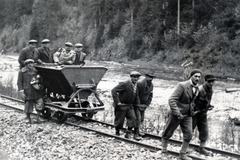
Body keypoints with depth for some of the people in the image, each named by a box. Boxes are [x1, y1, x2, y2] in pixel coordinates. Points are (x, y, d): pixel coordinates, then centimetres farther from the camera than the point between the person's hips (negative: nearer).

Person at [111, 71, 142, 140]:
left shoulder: (136, 85, 5)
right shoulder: (124, 84, -19)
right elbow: (113, 90, -24)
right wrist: (117, 102, -25)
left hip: (130, 106, 6)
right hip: (121, 106, -6)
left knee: (133, 118, -7)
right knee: (119, 121, 4)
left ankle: (128, 133, 4)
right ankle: (117, 133, 25)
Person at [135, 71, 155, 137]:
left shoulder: (151, 85, 1)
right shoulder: (140, 83, -22)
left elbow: (150, 96, 10)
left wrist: (146, 105, 1)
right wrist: (139, 105, -16)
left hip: (143, 105, 7)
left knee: (141, 119, 7)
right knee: (138, 118, -15)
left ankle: (137, 130, 23)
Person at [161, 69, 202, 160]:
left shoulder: (196, 88, 4)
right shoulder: (182, 85, -20)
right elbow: (171, 100, -25)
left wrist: (191, 110, 14)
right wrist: (178, 114, -28)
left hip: (187, 115, 6)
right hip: (177, 114, -6)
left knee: (189, 134, -4)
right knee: (168, 134, 9)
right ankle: (164, 149, 29)